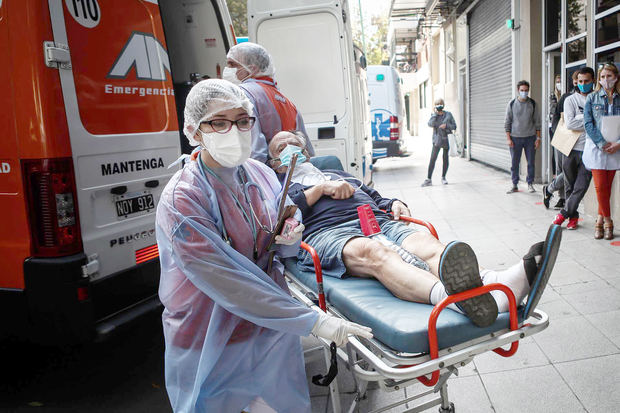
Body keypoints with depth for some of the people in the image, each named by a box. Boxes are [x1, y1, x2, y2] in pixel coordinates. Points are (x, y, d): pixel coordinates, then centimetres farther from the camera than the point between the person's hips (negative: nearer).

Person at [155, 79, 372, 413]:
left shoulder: (262, 175, -3)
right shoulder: (180, 201, -22)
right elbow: (228, 282, -28)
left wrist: (289, 241, -15)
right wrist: (313, 321, -28)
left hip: (274, 327, 5)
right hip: (211, 347, -5)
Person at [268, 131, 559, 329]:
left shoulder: (337, 174, 41)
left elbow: (375, 197, 37)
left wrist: (394, 204, 14)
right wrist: (322, 188, 1)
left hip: (377, 222, 5)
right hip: (325, 232, -5)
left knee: (424, 242, -28)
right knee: (372, 252, -40)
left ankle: (496, 285, -55)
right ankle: (451, 296, -68)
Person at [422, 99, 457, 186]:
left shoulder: (448, 114, 3)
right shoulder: (434, 115, 4)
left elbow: (454, 126, 4)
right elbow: (430, 124, -16)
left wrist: (446, 125, -14)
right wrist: (435, 113, -14)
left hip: (446, 139, 1)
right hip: (437, 140, -1)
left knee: (446, 159, 5)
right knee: (433, 159, -9)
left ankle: (443, 178, 20)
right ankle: (429, 179, -8)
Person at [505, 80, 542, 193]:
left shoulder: (532, 103, 4)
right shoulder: (512, 104, 2)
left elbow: (537, 121, 7)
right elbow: (507, 122, 3)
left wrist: (538, 138, 1)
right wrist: (508, 138, -4)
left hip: (530, 137, 1)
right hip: (515, 138, -1)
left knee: (531, 162, 4)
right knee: (515, 163, 2)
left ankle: (530, 184, 16)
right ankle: (514, 185, 11)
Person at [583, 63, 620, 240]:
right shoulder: (592, 98, 4)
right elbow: (588, 124, -4)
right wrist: (602, 144, -12)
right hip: (596, 148, -1)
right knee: (600, 186, -6)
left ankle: (600, 219, 16)